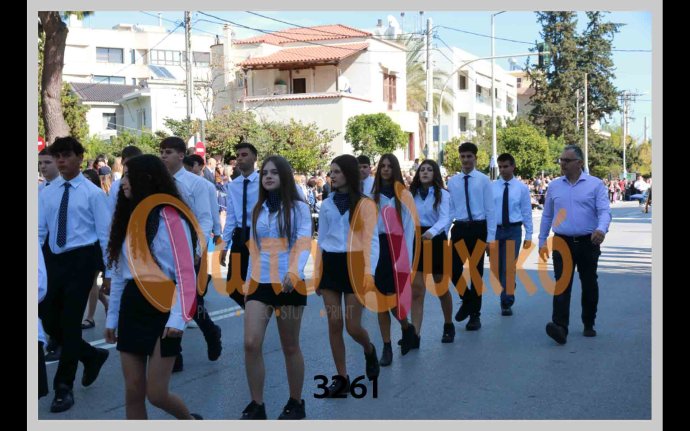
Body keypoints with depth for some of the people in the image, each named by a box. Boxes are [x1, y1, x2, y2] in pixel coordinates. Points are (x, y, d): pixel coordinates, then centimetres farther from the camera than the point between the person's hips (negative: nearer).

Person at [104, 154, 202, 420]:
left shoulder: (169, 216, -11)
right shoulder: (128, 217, 13)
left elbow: (186, 271, -15)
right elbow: (119, 272, 15)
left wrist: (179, 317, -22)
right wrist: (112, 316, 16)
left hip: (162, 306, -7)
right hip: (131, 307, 7)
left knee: (156, 393, -3)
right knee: (133, 392, 6)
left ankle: (191, 421, 28)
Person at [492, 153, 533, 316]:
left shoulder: (521, 187, 1)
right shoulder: (492, 187, 2)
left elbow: (527, 213, 2)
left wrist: (528, 235, -1)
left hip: (513, 231, -2)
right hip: (495, 230, 2)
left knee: (509, 266, -6)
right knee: (498, 267, 9)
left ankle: (506, 303, 3)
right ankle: (507, 294, 29)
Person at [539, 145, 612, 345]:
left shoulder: (595, 184, -1)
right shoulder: (554, 186, 7)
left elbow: (604, 211, -11)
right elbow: (547, 215, 13)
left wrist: (601, 229, -31)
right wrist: (542, 241, 13)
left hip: (588, 243, -1)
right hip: (562, 242, 1)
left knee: (589, 285, 11)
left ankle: (589, 324, 28)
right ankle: (560, 327, -19)